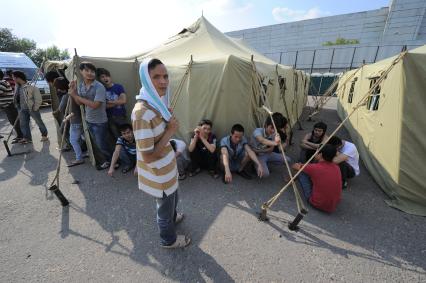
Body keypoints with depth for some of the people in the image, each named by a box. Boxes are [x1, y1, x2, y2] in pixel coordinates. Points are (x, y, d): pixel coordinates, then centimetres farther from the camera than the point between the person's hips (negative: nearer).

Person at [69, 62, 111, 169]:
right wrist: (73, 91, -7)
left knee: (102, 145, 4)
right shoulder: (80, 85, 3)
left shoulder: (99, 87, -20)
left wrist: (76, 95, -20)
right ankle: (107, 159, 40)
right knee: (98, 144, 20)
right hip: (89, 120, 7)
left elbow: (95, 105, -26)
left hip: (100, 122, -7)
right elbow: (79, 103, 8)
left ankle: (112, 160, 27)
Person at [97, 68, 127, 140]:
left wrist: (109, 102, -4)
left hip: (121, 116, -1)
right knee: (117, 137, 3)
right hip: (109, 118, 1)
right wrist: (117, 102, -8)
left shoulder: (119, 87, 3)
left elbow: (124, 101, -9)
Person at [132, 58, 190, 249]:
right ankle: (169, 239, 49)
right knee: (165, 206, 19)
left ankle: (172, 218, 65)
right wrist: (170, 131, -24)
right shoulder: (142, 112, -30)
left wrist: (169, 121, -1)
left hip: (167, 167, 8)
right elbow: (148, 156, -29)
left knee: (172, 199, 33)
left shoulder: (157, 103, -1)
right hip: (158, 173, -8)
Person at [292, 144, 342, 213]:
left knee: (301, 172, 1)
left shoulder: (314, 168, -19)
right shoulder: (337, 168, -3)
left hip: (317, 204, -5)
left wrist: (301, 165, 24)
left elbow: (295, 166, 0)